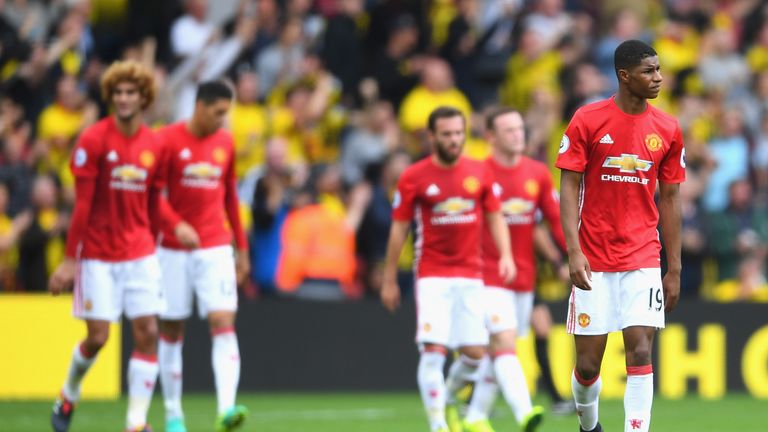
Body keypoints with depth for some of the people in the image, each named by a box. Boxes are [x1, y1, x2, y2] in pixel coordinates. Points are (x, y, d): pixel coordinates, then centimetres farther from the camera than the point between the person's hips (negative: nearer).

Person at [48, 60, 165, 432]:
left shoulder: (154, 146, 5)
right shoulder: (94, 140, -8)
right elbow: (82, 204, -10)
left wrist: (153, 252, 14)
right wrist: (70, 259, -11)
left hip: (140, 254, 4)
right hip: (98, 255, -4)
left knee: (147, 332, -6)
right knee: (97, 336, -4)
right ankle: (68, 397, 26)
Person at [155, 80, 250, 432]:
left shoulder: (225, 143, 8)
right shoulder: (169, 140, -6)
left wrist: (241, 247, 18)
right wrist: (176, 224, -26)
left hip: (216, 248, 3)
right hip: (174, 249, -3)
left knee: (224, 323, -13)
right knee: (172, 330, 4)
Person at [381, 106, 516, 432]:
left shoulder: (478, 173, 6)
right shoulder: (414, 178, -3)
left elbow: (495, 218, 13)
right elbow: (399, 229, 3)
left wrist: (506, 255, -4)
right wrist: (389, 280, 4)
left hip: (471, 274, 3)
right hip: (432, 276, -3)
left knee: (475, 353, 1)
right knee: (433, 351, -13)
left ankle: (449, 394, 30)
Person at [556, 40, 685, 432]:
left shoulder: (667, 130, 4)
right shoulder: (588, 120, -4)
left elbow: (669, 199, 10)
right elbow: (569, 189, -5)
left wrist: (674, 269, 8)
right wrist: (574, 252, -16)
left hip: (643, 260, 2)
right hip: (593, 262, -2)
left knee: (640, 354, -11)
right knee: (588, 363, 3)